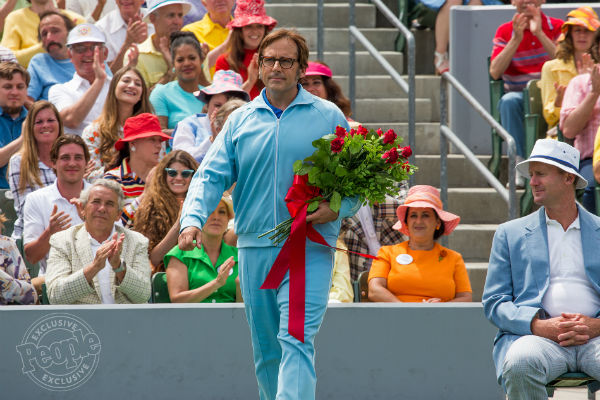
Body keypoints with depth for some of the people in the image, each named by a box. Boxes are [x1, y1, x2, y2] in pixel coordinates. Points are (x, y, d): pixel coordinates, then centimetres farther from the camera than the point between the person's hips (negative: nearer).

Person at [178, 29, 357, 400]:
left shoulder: (329, 117, 5)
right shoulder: (240, 121, 12)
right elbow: (212, 175, 5)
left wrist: (336, 209, -15)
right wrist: (193, 219, -12)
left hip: (309, 248, -4)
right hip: (254, 247, 4)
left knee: (296, 341, -16)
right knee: (265, 350, 10)